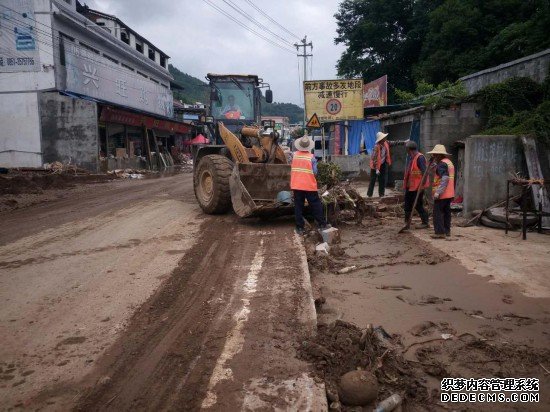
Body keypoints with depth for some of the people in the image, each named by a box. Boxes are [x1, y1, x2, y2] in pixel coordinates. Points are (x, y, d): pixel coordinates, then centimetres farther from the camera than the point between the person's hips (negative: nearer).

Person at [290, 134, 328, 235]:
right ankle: (322, 224, 16)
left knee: (298, 206, 7)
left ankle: (300, 228, 8)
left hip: (296, 185, 3)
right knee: (316, 205, 9)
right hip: (309, 185, -2)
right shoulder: (311, 157, -9)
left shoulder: (295, 155, -1)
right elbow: (315, 172, -9)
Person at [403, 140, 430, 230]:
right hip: (410, 186, 9)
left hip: (417, 186, -9)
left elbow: (424, 173, -23)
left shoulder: (420, 158, -18)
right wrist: (405, 184, 17)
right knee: (408, 204, 14)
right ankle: (407, 222, 26)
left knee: (418, 205, -2)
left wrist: (422, 186, -25)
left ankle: (425, 223, 11)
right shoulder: (409, 157, 10)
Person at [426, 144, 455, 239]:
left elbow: (445, 178, -25)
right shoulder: (449, 162, 17)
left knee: (438, 212, -5)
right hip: (449, 193, 10)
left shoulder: (442, 164, -15)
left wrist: (438, 192, -25)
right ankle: (447, 231, 21)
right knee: (446, 211, 14)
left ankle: (440, 232, -4)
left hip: (442, 194, -10)